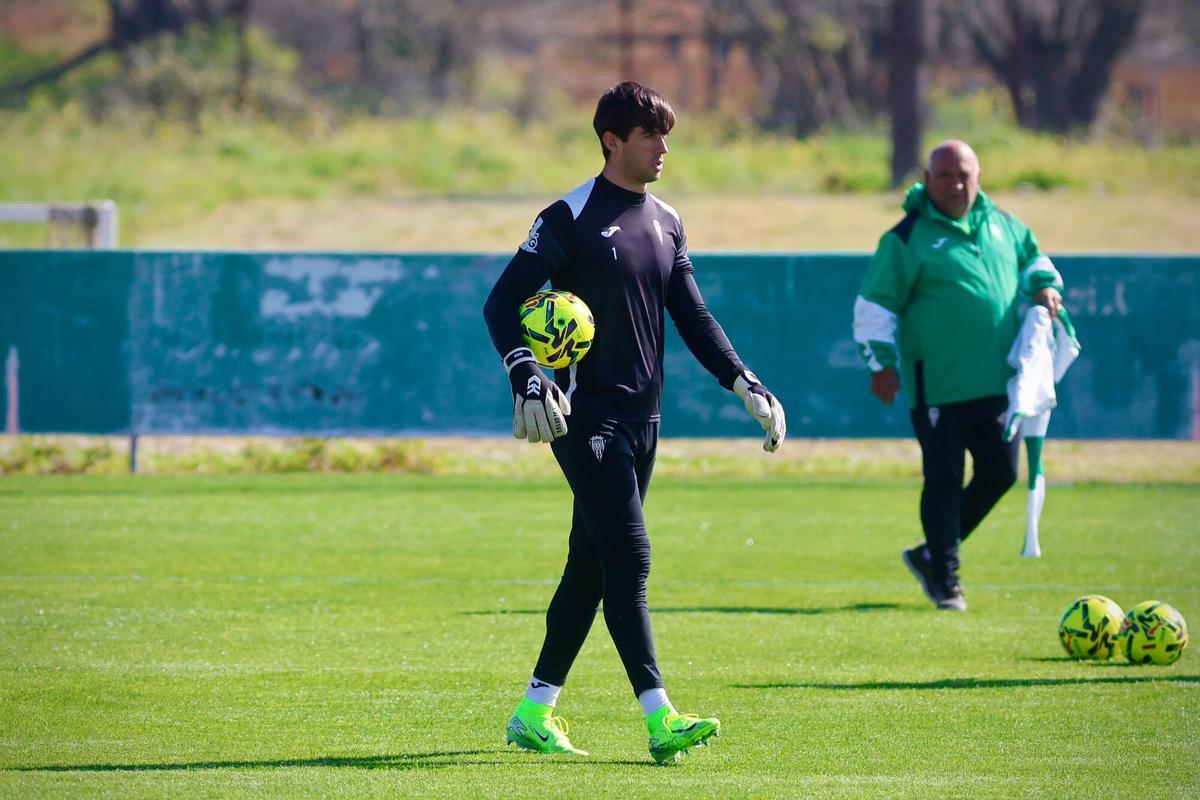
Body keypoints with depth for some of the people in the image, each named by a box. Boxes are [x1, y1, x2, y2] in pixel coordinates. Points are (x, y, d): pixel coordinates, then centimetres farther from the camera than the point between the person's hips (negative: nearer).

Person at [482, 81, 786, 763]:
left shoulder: (667, 223, 14)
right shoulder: (572, 217, -8)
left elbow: (693, 317, 17)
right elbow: (503, 303, -9)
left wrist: (746, 385, 5)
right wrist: (527, 382, -23)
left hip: (642, 418, 7)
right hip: (586, 416, -7)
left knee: (593, 565, 9)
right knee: (628, 559, -15)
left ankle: (536, 712, 17)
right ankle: (659, 718, -20)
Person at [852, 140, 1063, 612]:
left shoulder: (1002, 226, 11)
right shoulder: (907, 238, -4)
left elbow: (1031, 258, 29)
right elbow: (875, 306, -4)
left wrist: (1044, 285, 8)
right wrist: (882, 361, -12)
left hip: (996, 380, 6)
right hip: (938, 387, -5)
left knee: (1000, 472, 6)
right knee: (944, 480, -3)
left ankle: (932, 555, 23)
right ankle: (945, 579, 8)